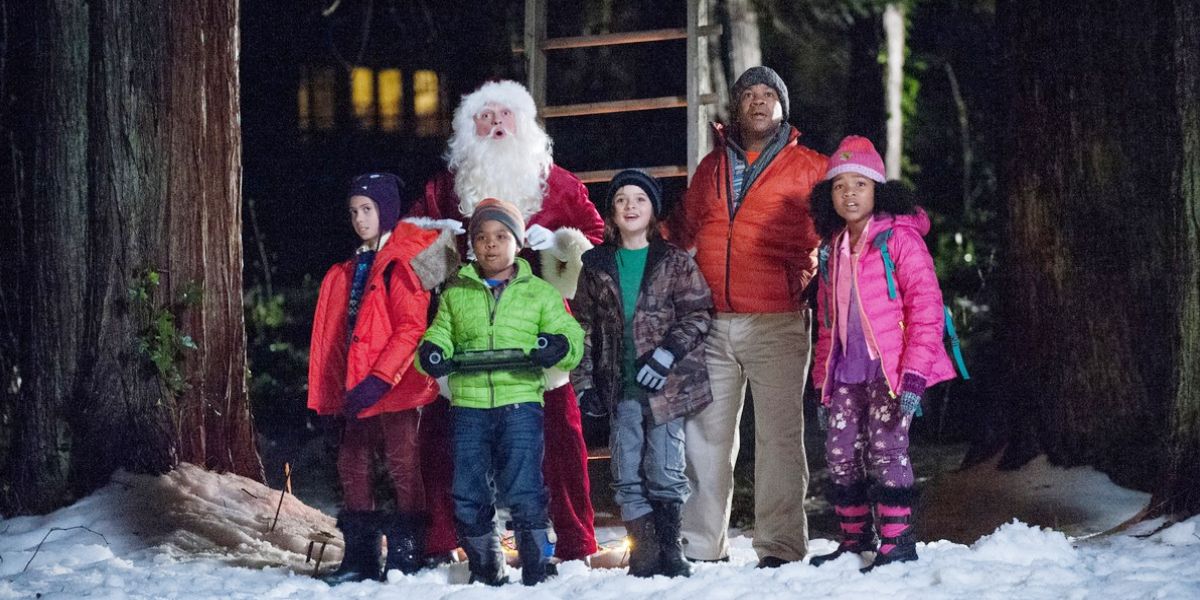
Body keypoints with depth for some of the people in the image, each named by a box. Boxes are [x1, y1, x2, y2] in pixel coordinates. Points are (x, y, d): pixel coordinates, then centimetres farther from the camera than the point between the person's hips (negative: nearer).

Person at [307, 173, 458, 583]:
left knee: (402, 466, -3)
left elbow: (411, 328, -16)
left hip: (396, 387, -8)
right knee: (352, 465, 8)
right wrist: (331, 394, 15)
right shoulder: (349, 271, 18)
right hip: (358, 389, 8)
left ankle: (407, 559, 2)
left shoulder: (404, 262, -8)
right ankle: (360, 559, 14)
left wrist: (379, 379, -22)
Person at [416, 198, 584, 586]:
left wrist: (559, 346, -17)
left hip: (521, 400, -3)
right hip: (468, 404, 3)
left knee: (523, 491, -11)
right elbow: (440, 333, 18)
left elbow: (570, 334, 7)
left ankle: (536, 567, 0)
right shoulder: (455, 294, 17)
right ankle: (484, 570, 19)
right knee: (469, 495, 4)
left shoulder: (539, 292, 11)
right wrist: (431, 352, -7)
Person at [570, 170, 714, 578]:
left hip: (667, 383, -3)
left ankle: (669, 548, 12)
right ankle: (644, 552, 7)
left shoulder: (674, 262, 3)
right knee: (627, 475, 1)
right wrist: (583, 382, 4)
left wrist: (669, 352, -15)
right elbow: (584, 326, 11)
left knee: (665, 472, -1)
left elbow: (698, 313, -2)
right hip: (620, 387, 3)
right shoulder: (596, 266, 11)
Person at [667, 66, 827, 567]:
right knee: (704, 436, 5)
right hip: (711, 324, 4)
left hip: (778, 323, -4)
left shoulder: (809, 169, 5)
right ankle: (701, 546, 11)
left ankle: (780, 546, 1)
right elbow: (683, 231, 24)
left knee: (779, 436, -4)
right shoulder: (711, 167, 17)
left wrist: (801, 277, -3)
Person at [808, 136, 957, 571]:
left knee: (885, 450, -8)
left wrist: (914, 375, -18)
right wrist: (822, 379, 16)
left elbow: (926, 307, -12)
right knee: (840, 453, 7)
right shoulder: (833, 248, 14)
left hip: (889, 368, -6)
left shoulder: (900, 238, -7)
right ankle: (854, 540, 20)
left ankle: (898, 542, 2)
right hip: (846, 372, 7)